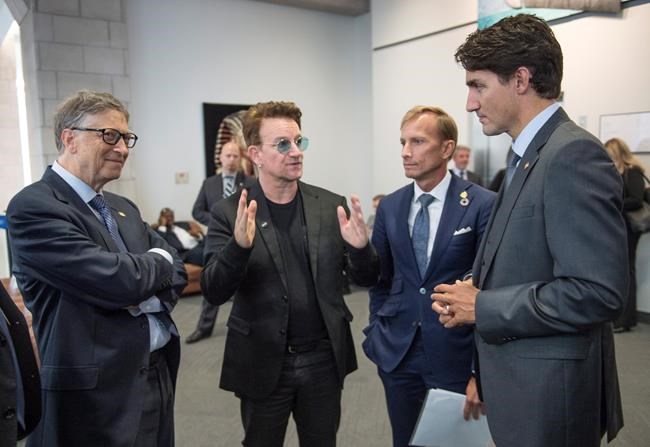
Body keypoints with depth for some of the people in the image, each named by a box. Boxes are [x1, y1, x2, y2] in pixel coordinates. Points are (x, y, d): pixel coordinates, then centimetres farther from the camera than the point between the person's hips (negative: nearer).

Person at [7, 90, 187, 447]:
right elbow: (115, 280, -24)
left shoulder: (124, 208, 13)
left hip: (158, 378, 8)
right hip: (96, 395, -7)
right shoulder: (33, 206, -14)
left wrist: (146, 293, -12)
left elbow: (176, 271, 8)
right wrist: (158, 262, -4)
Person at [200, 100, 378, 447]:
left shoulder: (331, 206, -2)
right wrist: (239, 245, -32)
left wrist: (360, 247, -22)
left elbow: (367, 279, 1)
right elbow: (213, 292, -13)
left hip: (324, 360, 2)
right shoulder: (228, 213, -7)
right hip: (263, 363, -2)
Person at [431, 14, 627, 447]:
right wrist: (475, 293, -1)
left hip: (549, 395, -9)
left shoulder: (574, 154, -20)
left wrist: (483, 307, -18)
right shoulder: (529, 157, 9)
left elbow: (599, 292, -26)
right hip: (522, 383, 9)